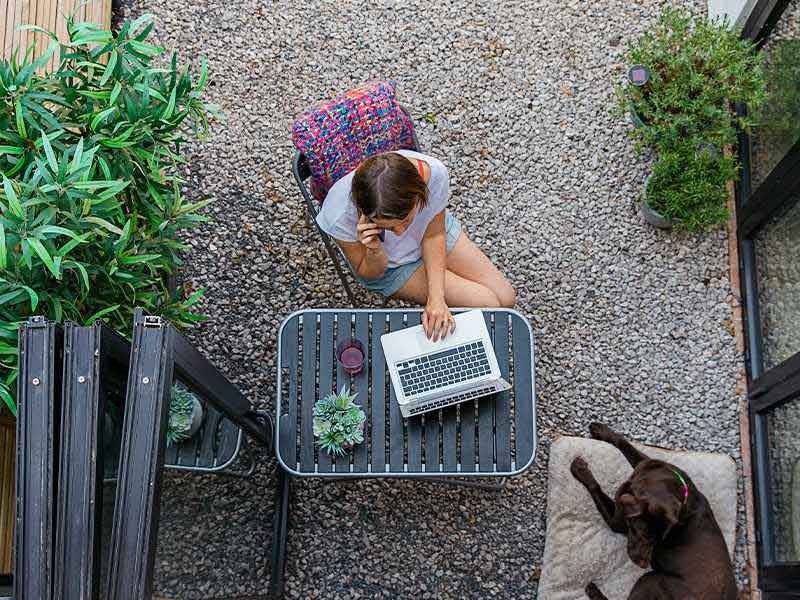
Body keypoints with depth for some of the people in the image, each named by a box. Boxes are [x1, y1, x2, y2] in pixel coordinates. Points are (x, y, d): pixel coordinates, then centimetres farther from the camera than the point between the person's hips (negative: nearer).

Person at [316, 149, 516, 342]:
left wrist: (436, 296, -27)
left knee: (506, 299, 1)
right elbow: (370, 275, -19)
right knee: (487, 305, -12)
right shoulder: (340, 215, -39)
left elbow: (434, 234, -16)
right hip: (391, 267, -3)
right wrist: (374, 250, -42)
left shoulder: (434, 173, -36)